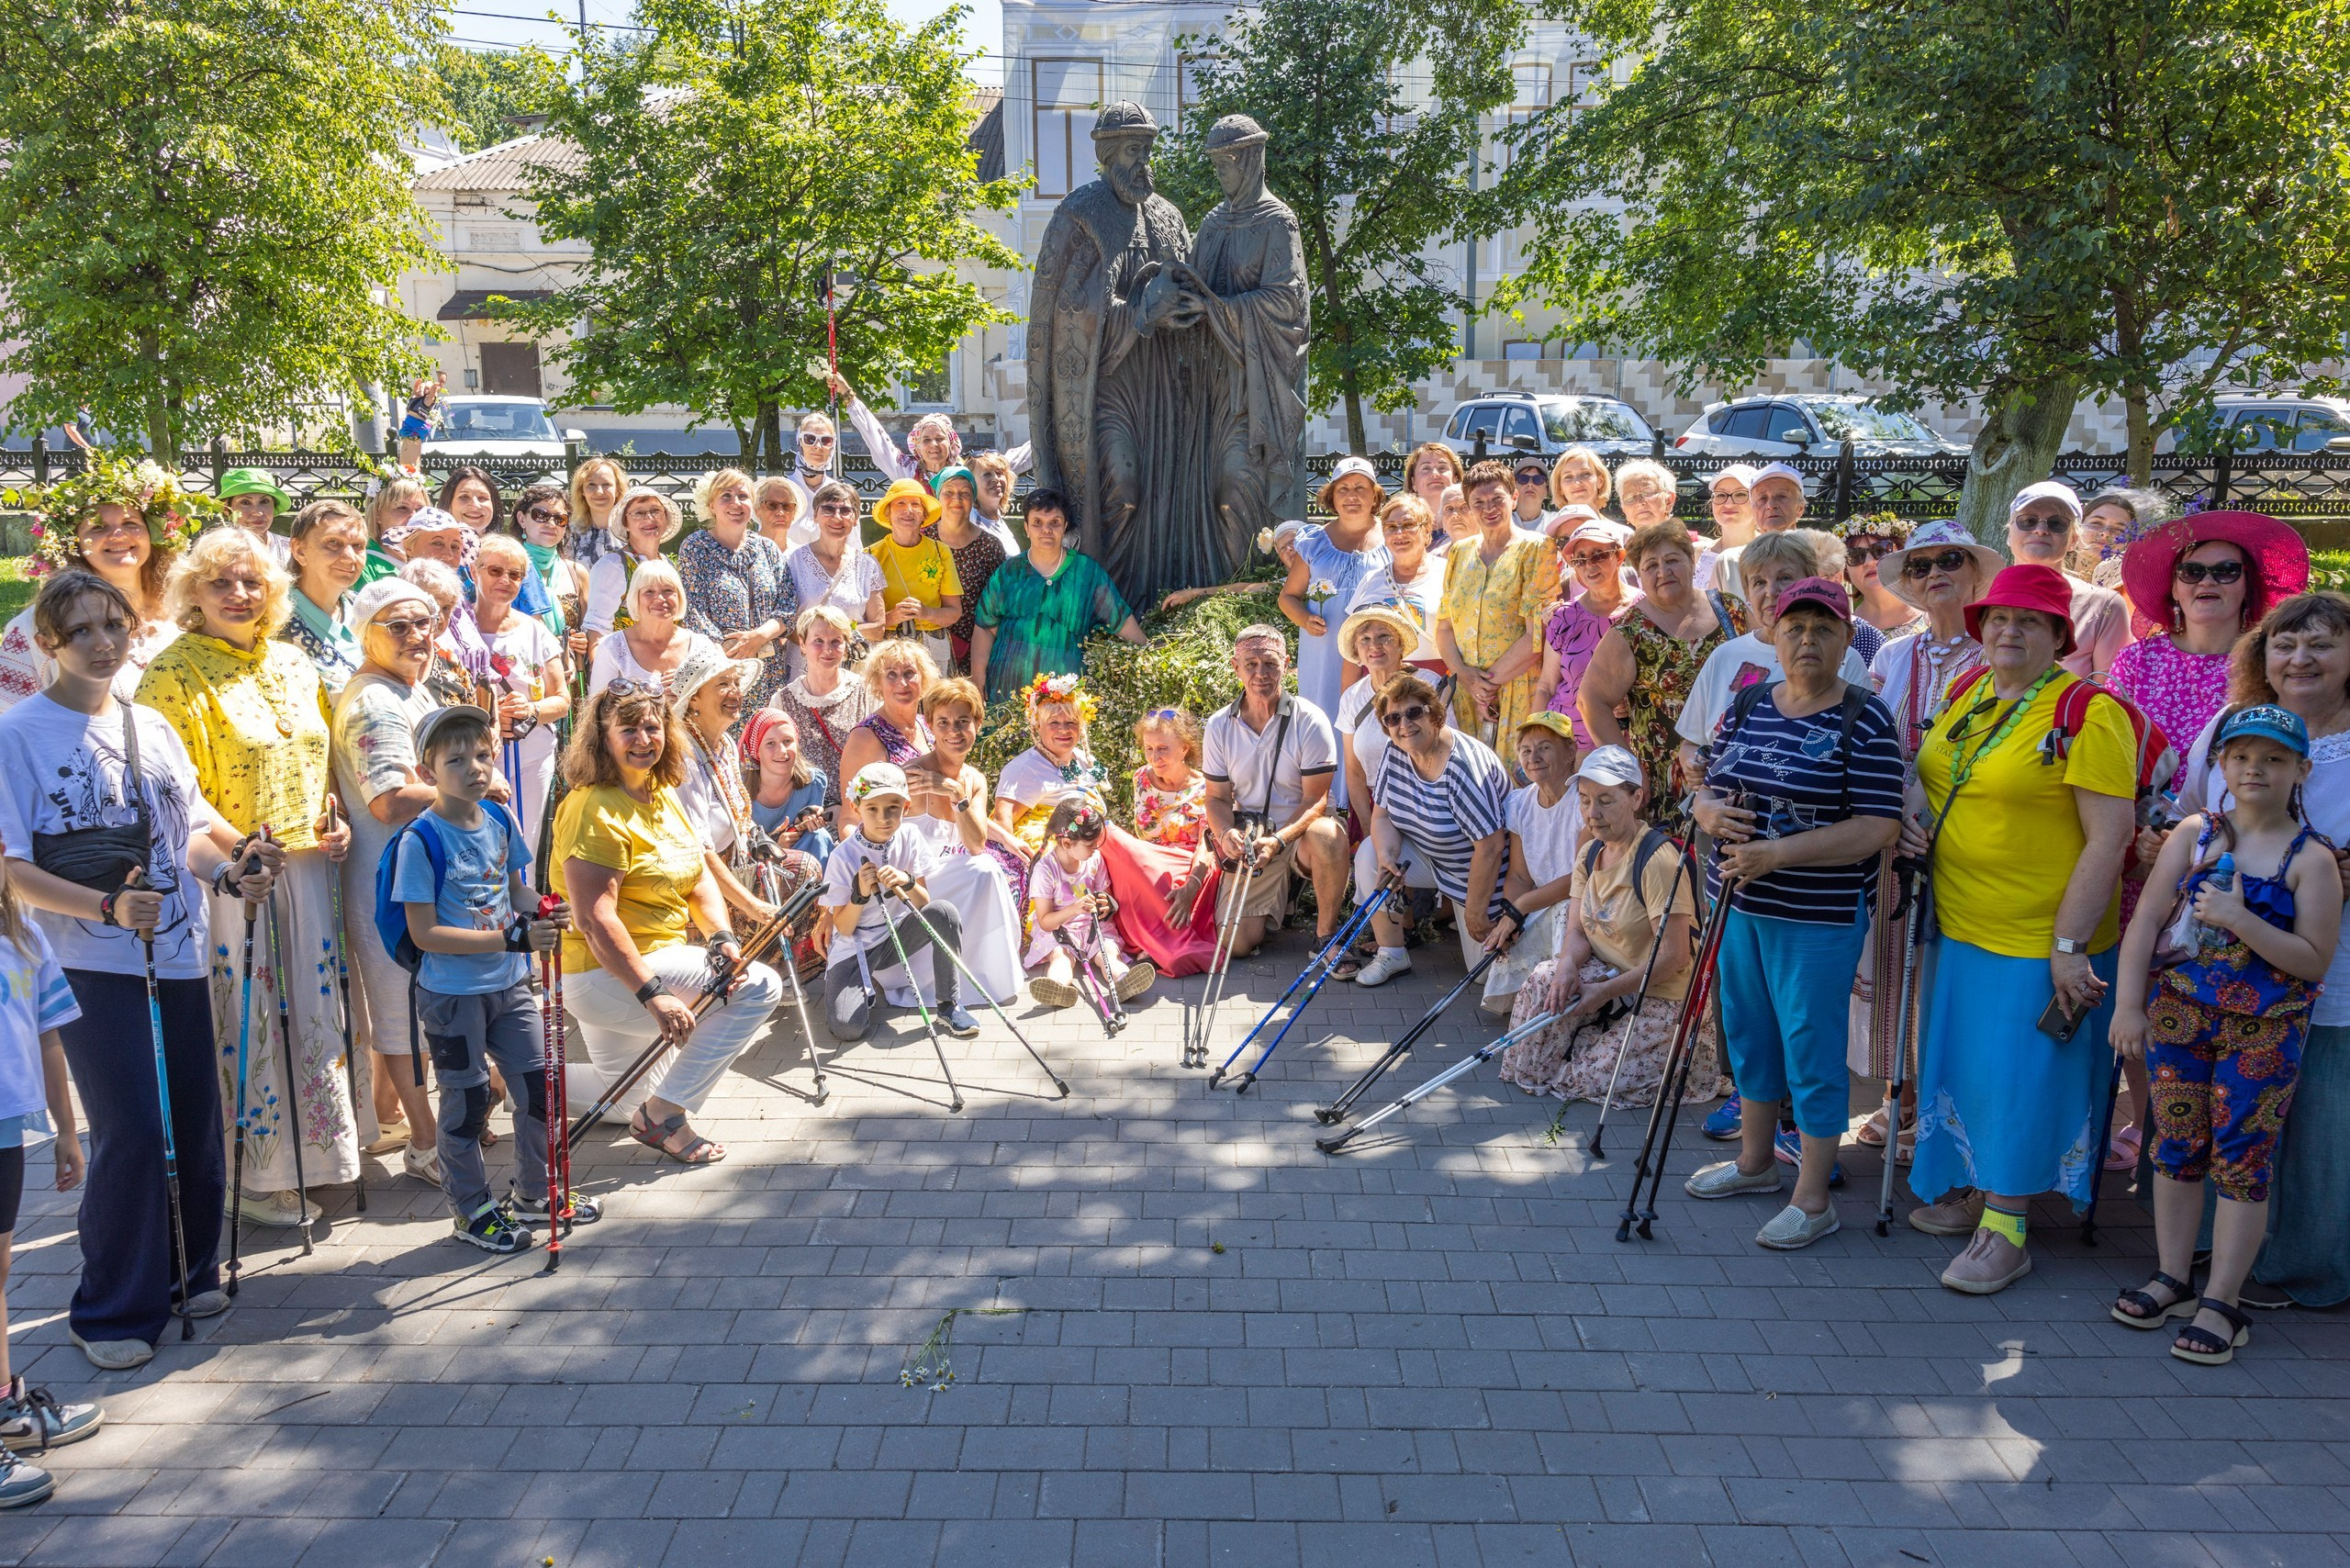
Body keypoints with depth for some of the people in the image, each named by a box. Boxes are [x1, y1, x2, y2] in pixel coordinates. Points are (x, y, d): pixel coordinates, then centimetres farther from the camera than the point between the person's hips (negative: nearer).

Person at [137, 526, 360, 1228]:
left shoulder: (293, 664, 12)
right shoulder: (175, 672, -8)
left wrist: (335, 819, 4)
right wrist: (238, 846, -23)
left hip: (305, 866, 6)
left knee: (309, 1010, 11)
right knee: (244, 1021, 0)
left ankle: (306, 1153, 26)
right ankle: (252, 1179, 12)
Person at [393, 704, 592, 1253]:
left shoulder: (501, 822, 2)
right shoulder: (420, 839, -18)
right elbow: (425, 933, -20)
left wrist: (543, 912, -7)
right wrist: (511, 940, -26)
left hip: (509, 984, 6)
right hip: (452, 994, -6)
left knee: (540, 1088, 12)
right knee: (467, 1101, 6)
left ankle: (533, 1193, 31)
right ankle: (471, 1210, 25)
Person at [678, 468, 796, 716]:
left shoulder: (767, 548, 13)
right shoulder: (695, 547, 2)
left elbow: (790, 603, 7)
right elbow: (694, 612, -5)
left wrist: (761, 635, -12)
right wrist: (730, 653, -16)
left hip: (770, 668, 3)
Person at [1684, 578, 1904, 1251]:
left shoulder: (1864, 720, -13)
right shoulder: (1747, 705, 6)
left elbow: (1878, 828, -19)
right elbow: (1710, 790, 12)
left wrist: (1778, 852, -25)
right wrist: (1711, 813, -12)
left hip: (1820, 918, -6)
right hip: (1742, 905, 7)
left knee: (1811, 1049, 1)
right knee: (1749, 1034, 19)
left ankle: (1812, 1200, 16)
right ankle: (1755, 1161, 39)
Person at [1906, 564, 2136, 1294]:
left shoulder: (2087, 715, -15)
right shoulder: (1963, 694, 7)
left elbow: (2110, 838, -18)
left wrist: (2070, 945, -21)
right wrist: (1914, 823, 1)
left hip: (2041, 936, -7)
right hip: (1958, 925, 7)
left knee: (2019, 1072, 2)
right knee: (1961, 1059, 17)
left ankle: (2005, 1228, 15)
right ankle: (1970, 1191, 34)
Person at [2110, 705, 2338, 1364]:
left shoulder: (2311, 858, -4)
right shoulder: (2194, 833, 3)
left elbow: (2314, 961, -9)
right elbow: (2146, 920, 1)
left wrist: (2239, 919, -21)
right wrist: (2128, 1005, -4)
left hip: (2263, 1030, -3)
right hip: (2179, 1012, 3)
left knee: (2241, 1159, 0)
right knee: (2177, 1145, 10)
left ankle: (2221, 1304, 7)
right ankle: (2172, 1279, 24)